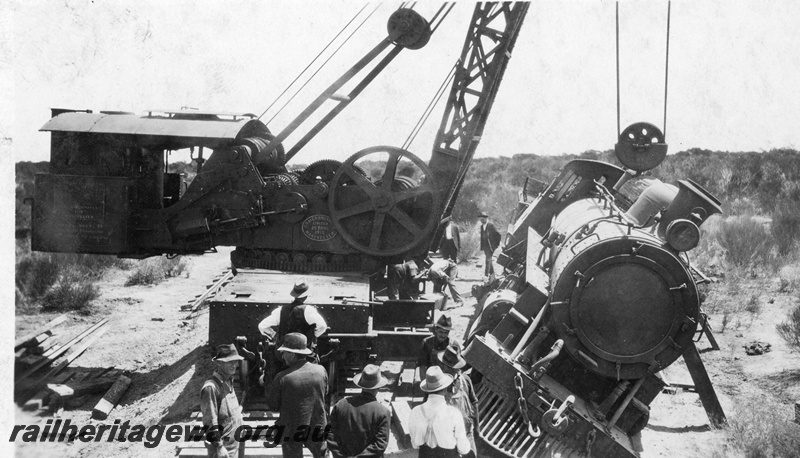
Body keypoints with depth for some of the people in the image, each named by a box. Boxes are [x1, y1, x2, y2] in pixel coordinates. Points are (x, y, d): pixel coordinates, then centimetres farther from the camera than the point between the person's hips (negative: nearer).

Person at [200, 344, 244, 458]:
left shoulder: (229, 382, 8)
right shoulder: (211, 387, -20)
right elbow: (211, 421, -21)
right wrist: (218, 447, -22)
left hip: (234, 443, 9)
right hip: (222, 445, -8)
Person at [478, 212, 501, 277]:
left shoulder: (491, 226, -10)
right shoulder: (481, 226, 10)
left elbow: (498, 235, -7)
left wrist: (497, 244, -4)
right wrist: (481, 247, 11)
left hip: (490, 246, -7)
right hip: (485, 246, 7)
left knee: (488, 260, -13)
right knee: (489, 260, 15)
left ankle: (486, 275, -16)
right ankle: (492, 273, 26)